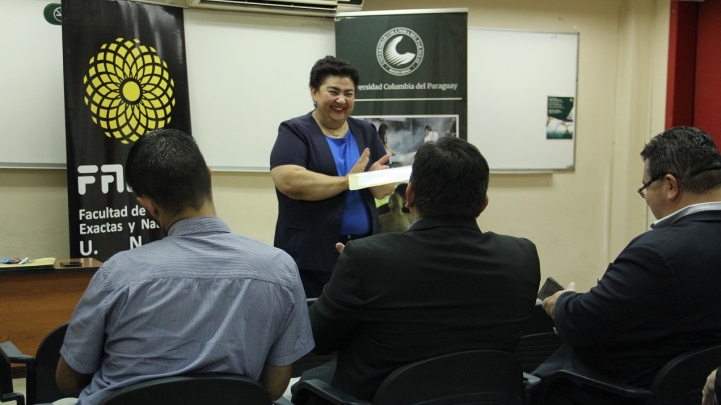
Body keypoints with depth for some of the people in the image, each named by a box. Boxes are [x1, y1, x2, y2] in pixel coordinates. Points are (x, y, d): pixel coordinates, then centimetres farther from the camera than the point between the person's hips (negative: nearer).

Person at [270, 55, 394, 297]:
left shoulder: (366, 132, 12)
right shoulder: (295, 132, -3)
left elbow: (386, 188, 8)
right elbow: (289, 181, -19)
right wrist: (347, 180, -15)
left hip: (363, 250, 5)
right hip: (310, 254, -4)